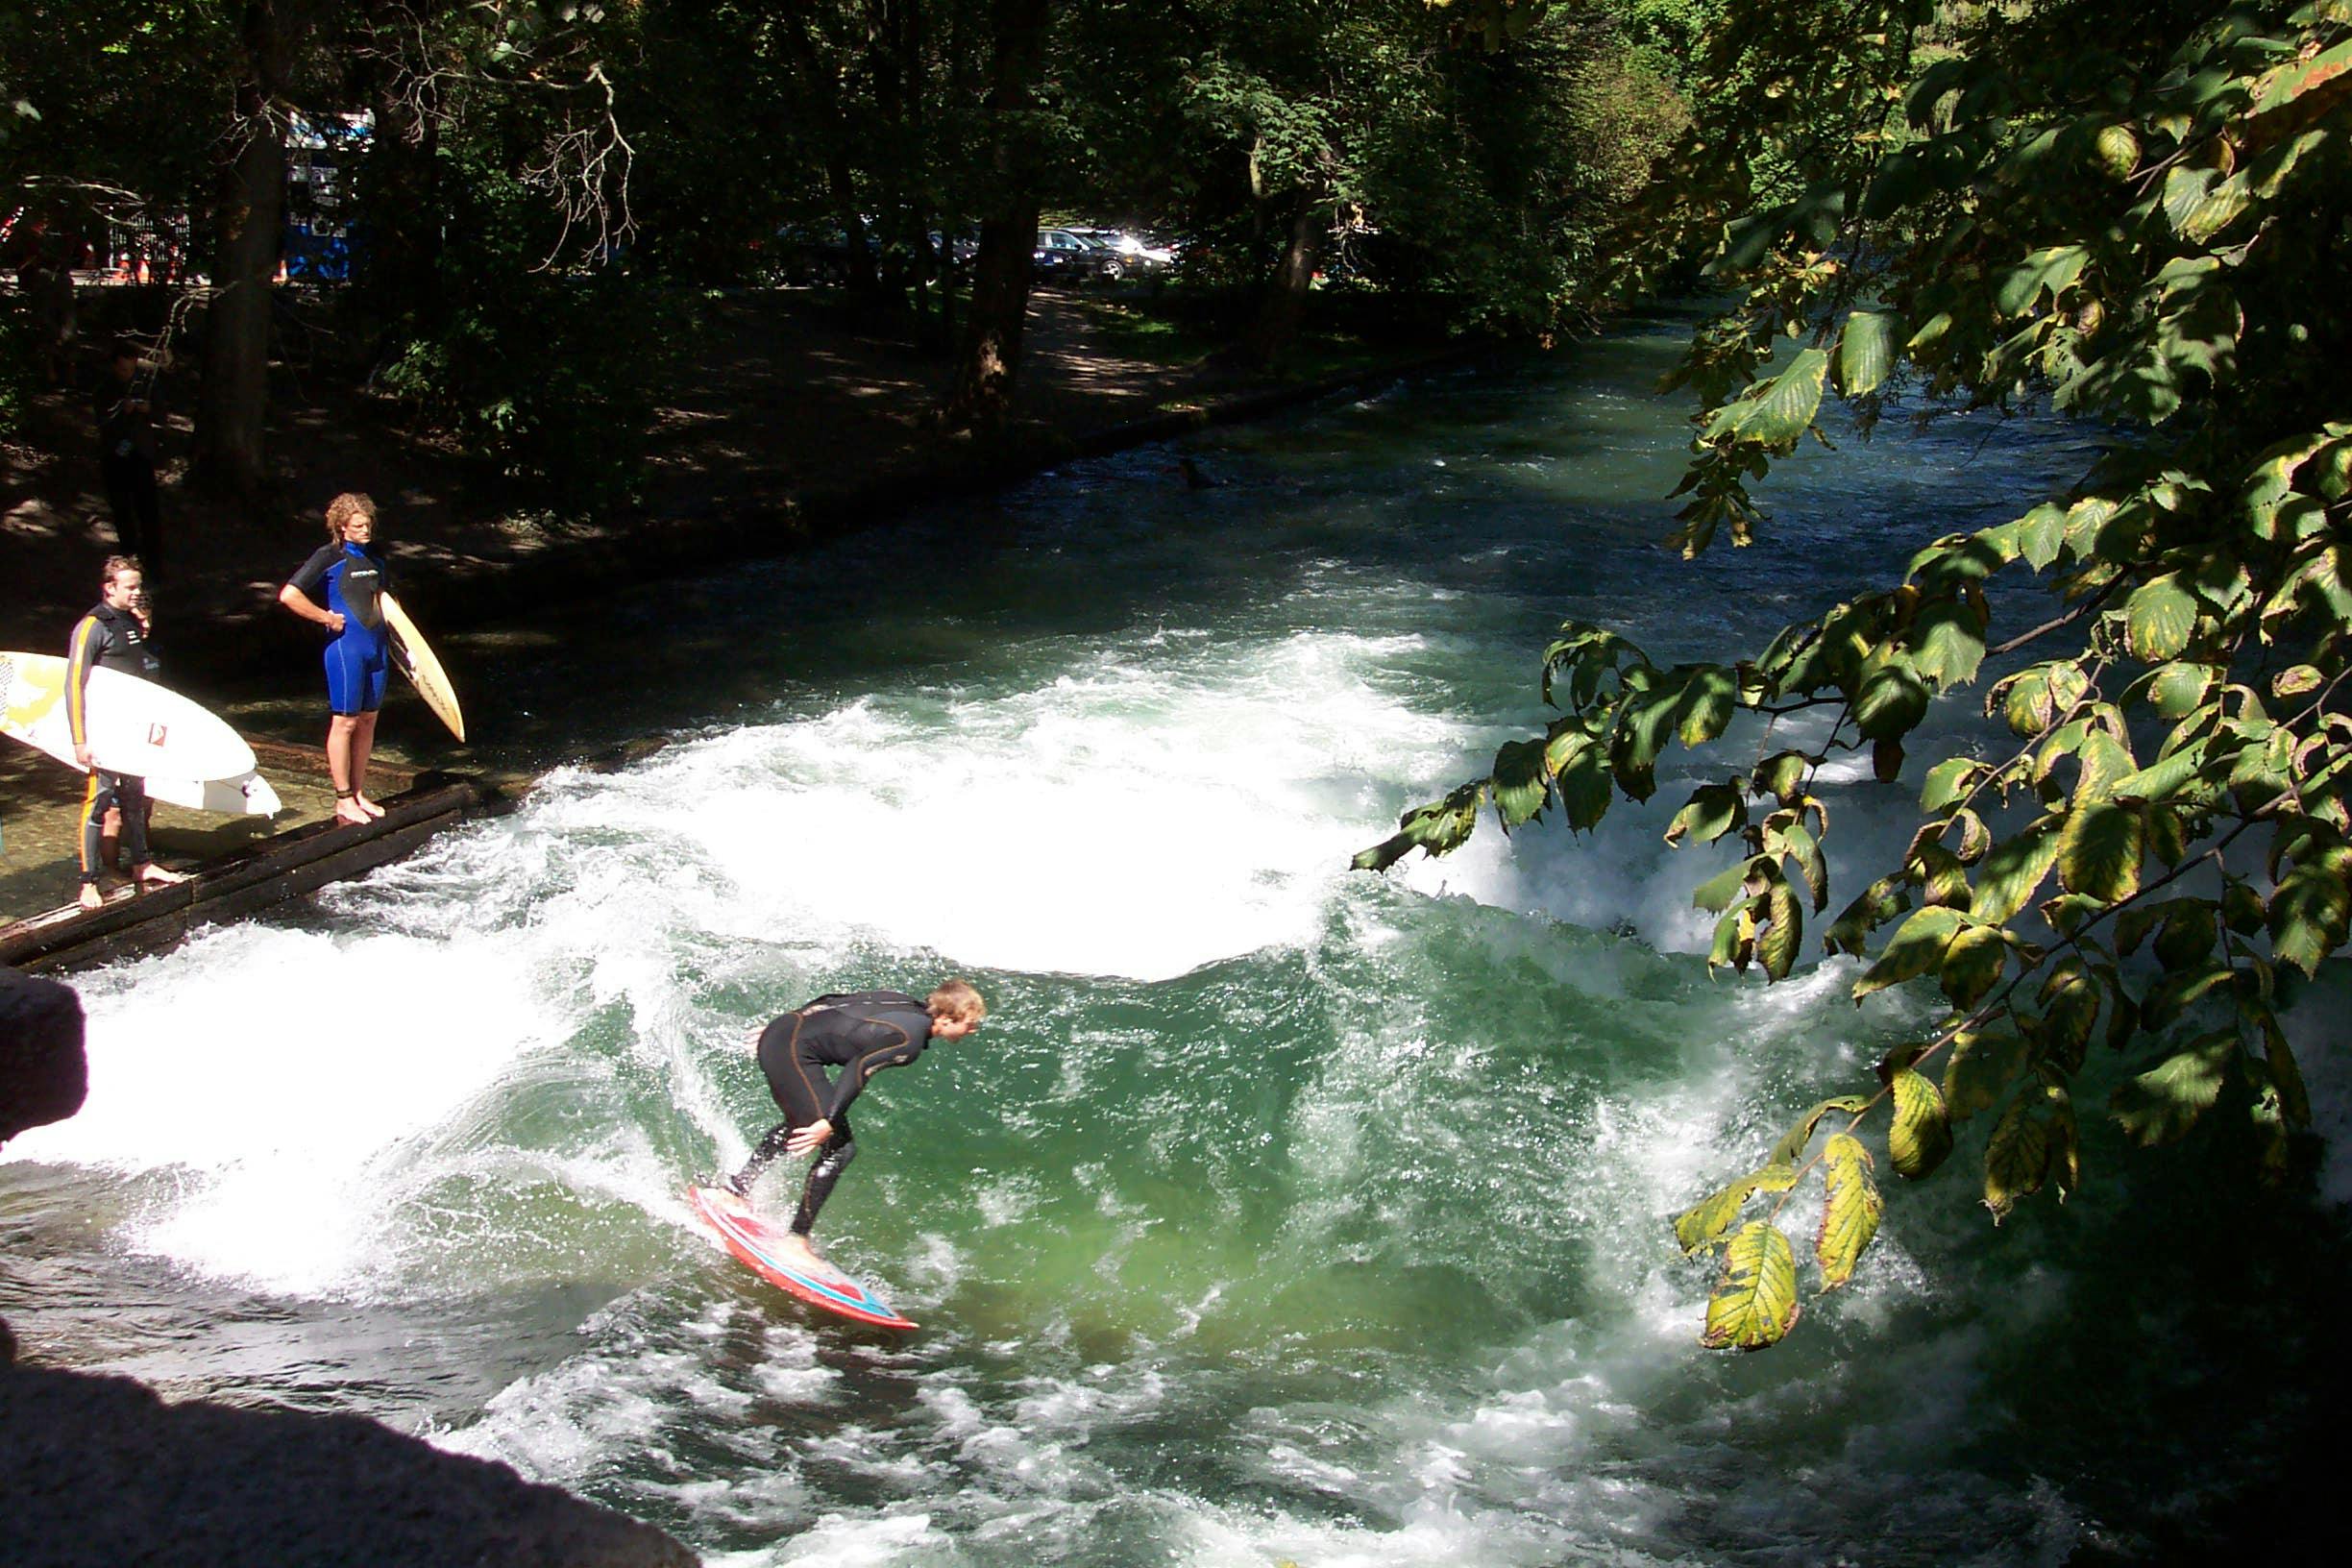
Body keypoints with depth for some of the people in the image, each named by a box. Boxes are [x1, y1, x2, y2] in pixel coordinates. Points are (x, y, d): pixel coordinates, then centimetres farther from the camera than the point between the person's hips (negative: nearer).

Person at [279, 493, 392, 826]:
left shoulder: (375, 557, 11)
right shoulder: (328, 557, -10)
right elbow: (289, 595, -18)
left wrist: (388, 615, 11)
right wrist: (327, 618, -14)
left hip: (377, 645, 7)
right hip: (346, 646, -7)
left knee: (368, 720, 11)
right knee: (345, 721, -2)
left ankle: (359, 793, 20)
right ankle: (343, 800, 4)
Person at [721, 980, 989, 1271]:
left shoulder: (907, 1004, 12)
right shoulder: (910, 1039, -14)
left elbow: (834, 1000, 18)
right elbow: (860, 1069, -26)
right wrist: (830, 1122, -27)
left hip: (782, 1029, 10)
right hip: (793, 1051, -10)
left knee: (799, 1125, 33)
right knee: (839, 1147, -10)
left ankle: (738, 1185, 44)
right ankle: (798, 1238, -8)